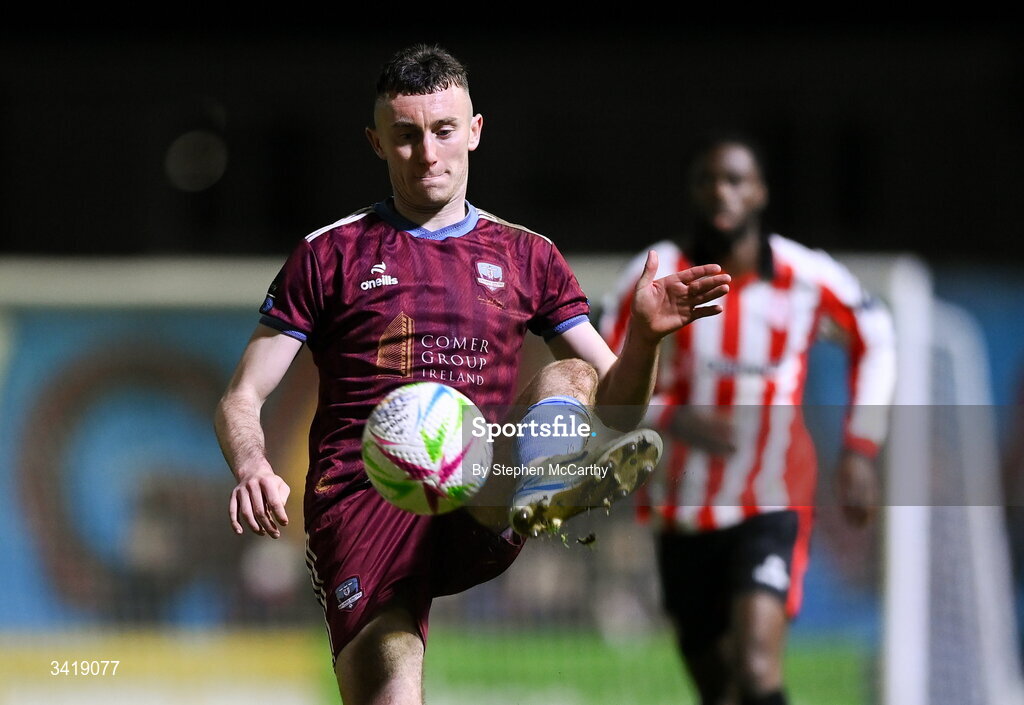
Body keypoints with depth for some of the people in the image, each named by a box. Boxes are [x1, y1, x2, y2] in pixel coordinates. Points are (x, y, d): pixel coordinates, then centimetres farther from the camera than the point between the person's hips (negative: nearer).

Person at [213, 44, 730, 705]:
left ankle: (541, 497, -53)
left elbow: (616, 402, 15)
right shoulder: (330, 254, 12)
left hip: (479, 500, 2)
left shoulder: (526, 256, 18)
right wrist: (252, 469, -13)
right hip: (363, 501, -2)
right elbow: (241, 401, 10)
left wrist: (645, 336, -7)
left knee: (568, 378, -25)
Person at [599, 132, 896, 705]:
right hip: (683, 512, 2)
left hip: (773, 507, -2)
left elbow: (875, 339, 12)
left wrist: (861, 449, 5)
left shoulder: (809, 277, -7)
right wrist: (673, 421, -25)